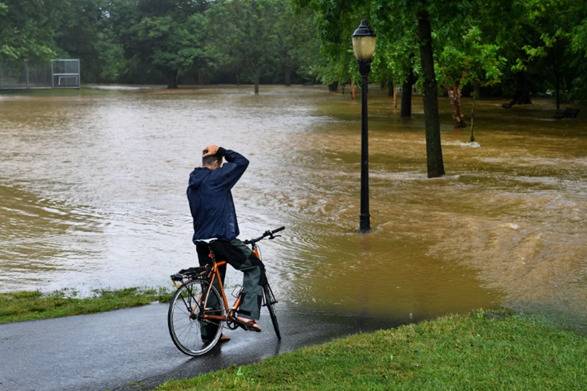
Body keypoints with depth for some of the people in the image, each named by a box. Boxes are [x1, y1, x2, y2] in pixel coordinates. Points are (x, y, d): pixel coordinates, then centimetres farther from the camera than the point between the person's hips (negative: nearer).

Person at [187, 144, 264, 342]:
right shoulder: (216, 178, -10)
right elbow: (242, 162, -5)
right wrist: (221, 151, 3)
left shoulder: (192, 185, 15)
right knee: (255, 267, 4)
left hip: (201, 241, 8)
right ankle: (246, 313, -9)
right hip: (221, 238, -8)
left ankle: (209, 332, 18)